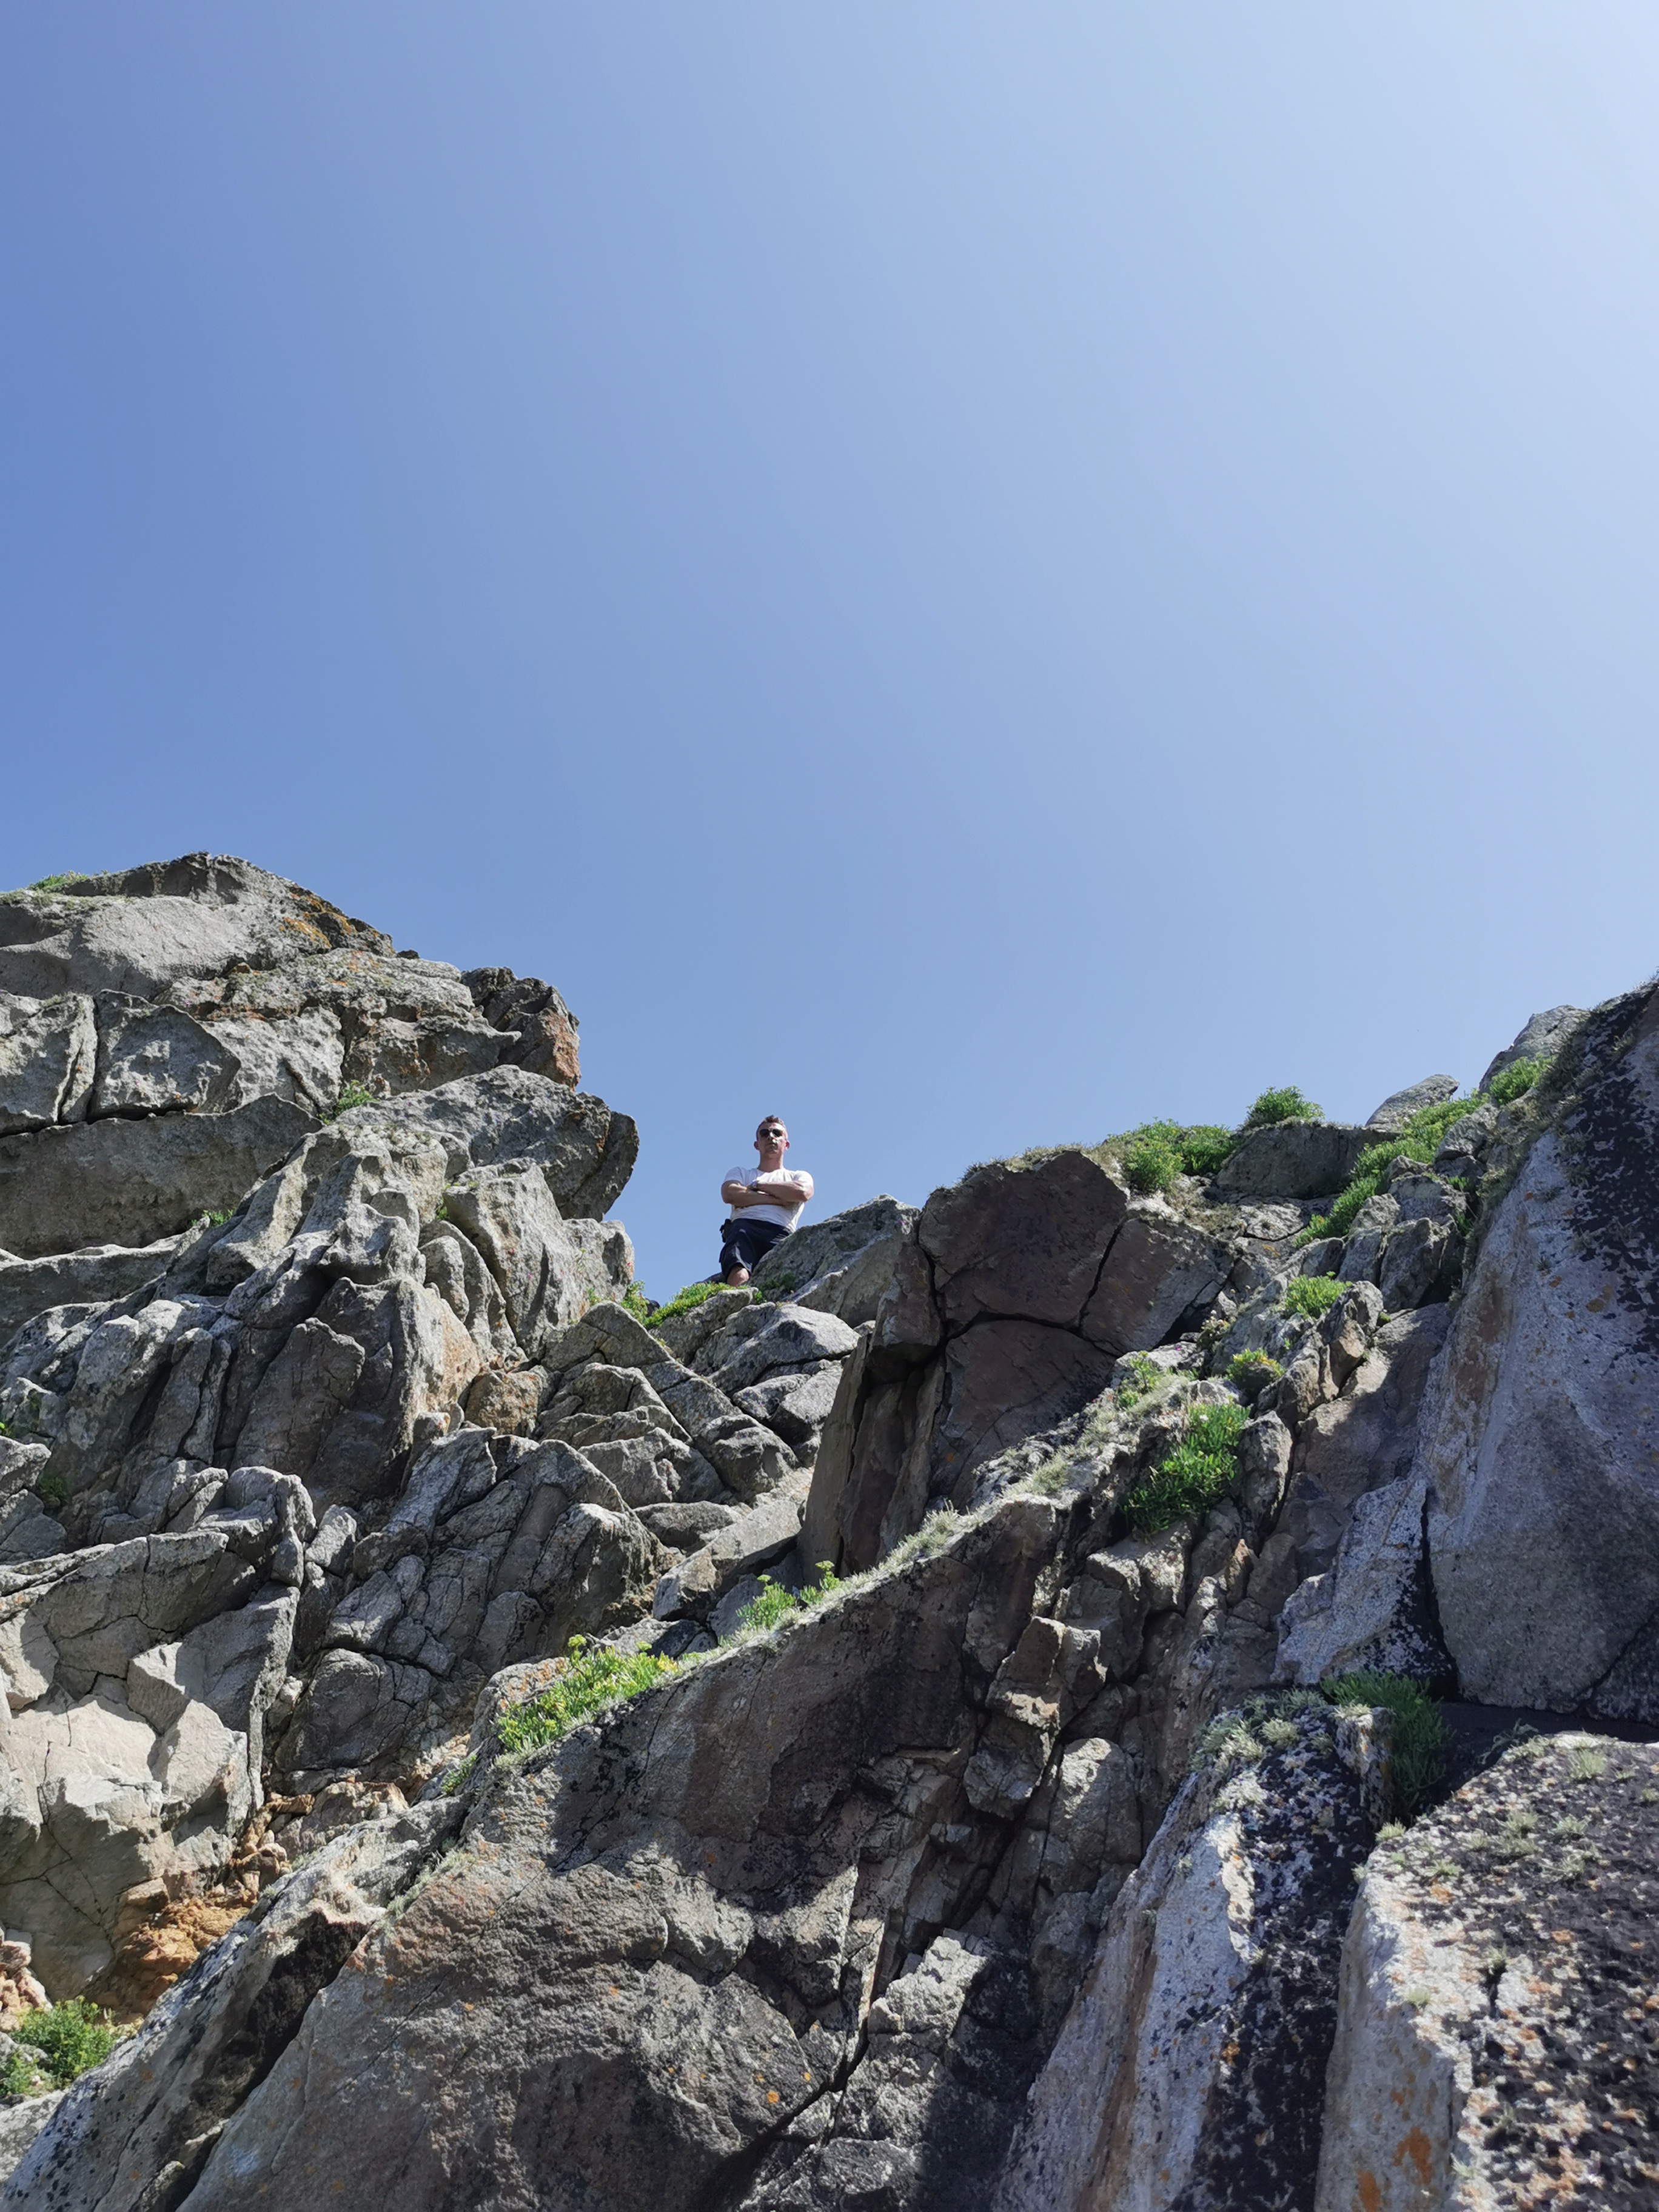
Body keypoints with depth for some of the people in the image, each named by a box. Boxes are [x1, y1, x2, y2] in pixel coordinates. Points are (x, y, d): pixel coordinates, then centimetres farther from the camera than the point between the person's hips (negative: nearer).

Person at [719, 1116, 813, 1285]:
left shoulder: (799, 1176, 35)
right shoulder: (739, 1172, 36)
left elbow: (802, 1192, 6)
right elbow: (729, 1194, 9)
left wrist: (757, 1185, 12)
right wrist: (776, 1199, 6)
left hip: (781, 1234, 1)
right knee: (739, 1277, -39)